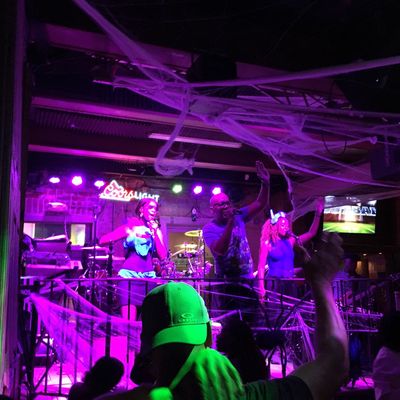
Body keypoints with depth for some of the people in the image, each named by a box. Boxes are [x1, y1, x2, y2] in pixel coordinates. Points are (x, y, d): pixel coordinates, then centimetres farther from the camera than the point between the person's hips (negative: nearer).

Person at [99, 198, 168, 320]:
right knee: (128, 320, -10)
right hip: (130, 275, -4)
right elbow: (103, 240, -8)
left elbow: (162, 256, 1)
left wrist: (155, 234, -4)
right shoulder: (131, 224, 4)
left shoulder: (156, 230, 14)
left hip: (149, 276, 4)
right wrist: (129, 233, -18)